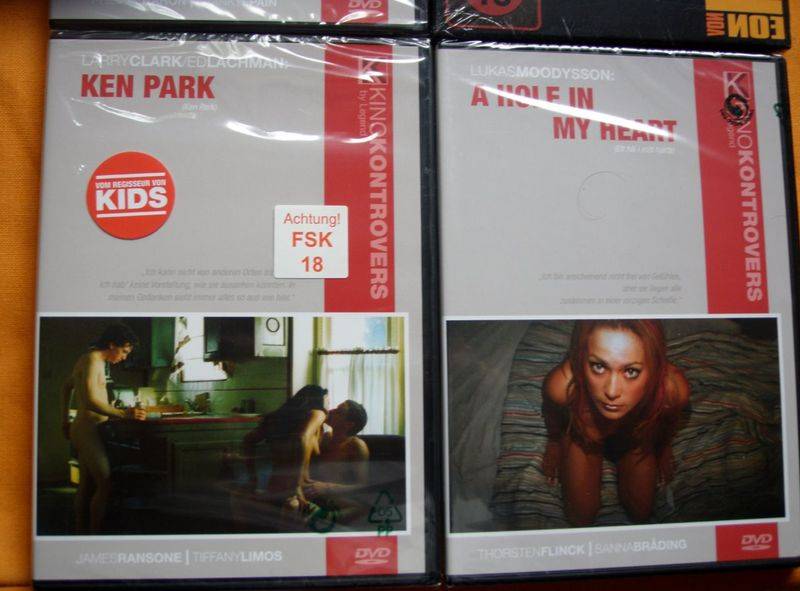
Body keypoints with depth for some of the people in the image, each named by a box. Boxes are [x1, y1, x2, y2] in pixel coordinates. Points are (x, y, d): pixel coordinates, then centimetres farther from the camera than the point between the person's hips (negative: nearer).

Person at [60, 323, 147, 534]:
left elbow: (66, 387, 26)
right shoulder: (93, 359, -16)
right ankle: (96, 533, -10)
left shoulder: (87, 358, 14)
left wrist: (65, 421, 29)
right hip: (88, 430, -10)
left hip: (82, 429, 10)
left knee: (87, 485, 11)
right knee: (105, 484, -12)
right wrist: (124, 414, -33)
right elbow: (90, 401, -26)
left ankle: (81, 532, 16)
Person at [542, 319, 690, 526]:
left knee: (640, 513, 16)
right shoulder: (563, 385, -45)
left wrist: (664, 449, 10)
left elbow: (670, 420, -12)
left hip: (638, 438, 1)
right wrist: (554, 443, 8)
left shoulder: (673, 389, -42)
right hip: (582, 435, -1)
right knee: (581, 517, 11)